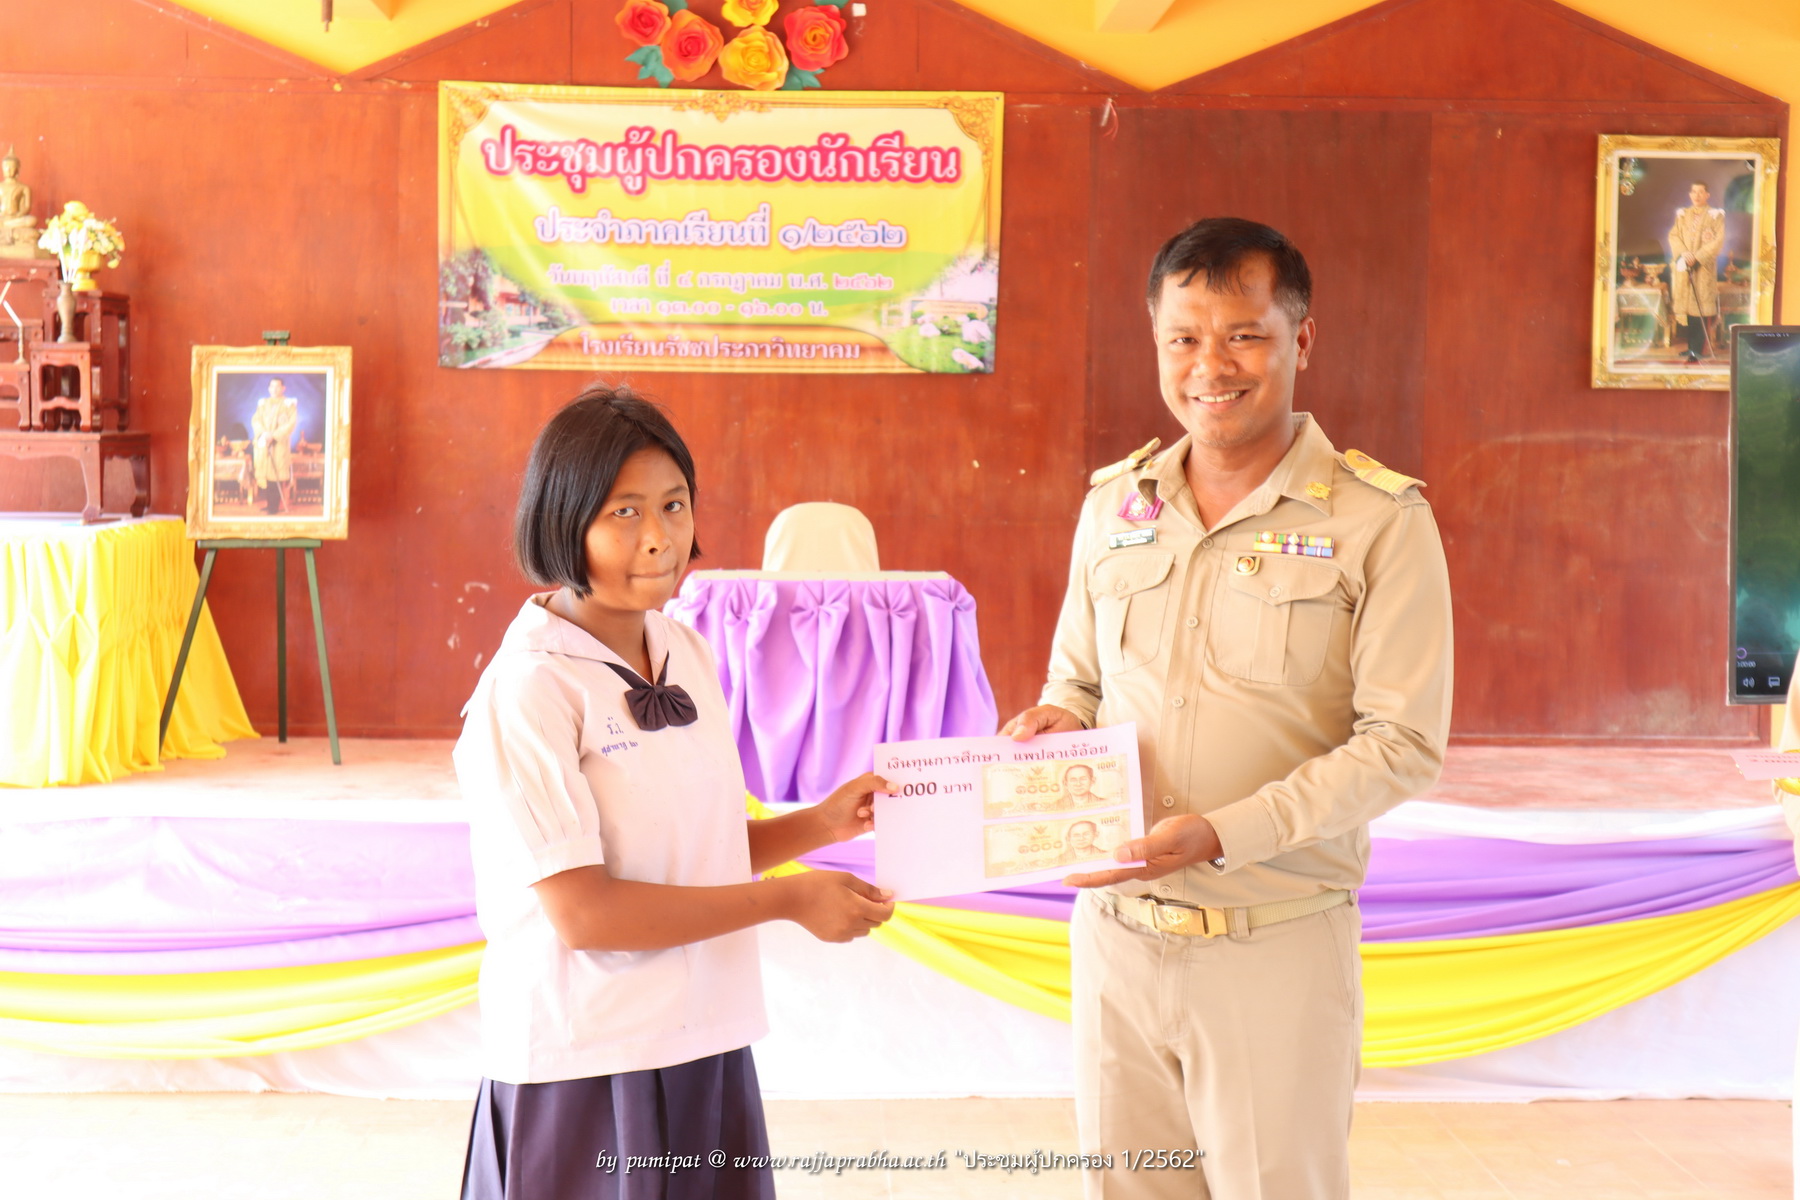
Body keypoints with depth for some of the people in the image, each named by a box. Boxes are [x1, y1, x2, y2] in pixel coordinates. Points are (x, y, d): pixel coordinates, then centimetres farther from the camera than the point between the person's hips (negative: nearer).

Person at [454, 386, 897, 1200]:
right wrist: (791, 900, -15)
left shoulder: (688, 654, 7)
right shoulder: (528, 690, -16)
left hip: (705, 1044, 7)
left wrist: (820, 826, 1)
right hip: (587, 1068, -6)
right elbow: (582, 911, -19)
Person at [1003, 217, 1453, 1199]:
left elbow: (1402, 742, -12)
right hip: (1116, 933, 4)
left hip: (1278, 943, -4)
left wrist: (1223, 834, -22)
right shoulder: (1113, 504, 8)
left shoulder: (1380, 521, -8)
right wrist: (1057, 722, -6)